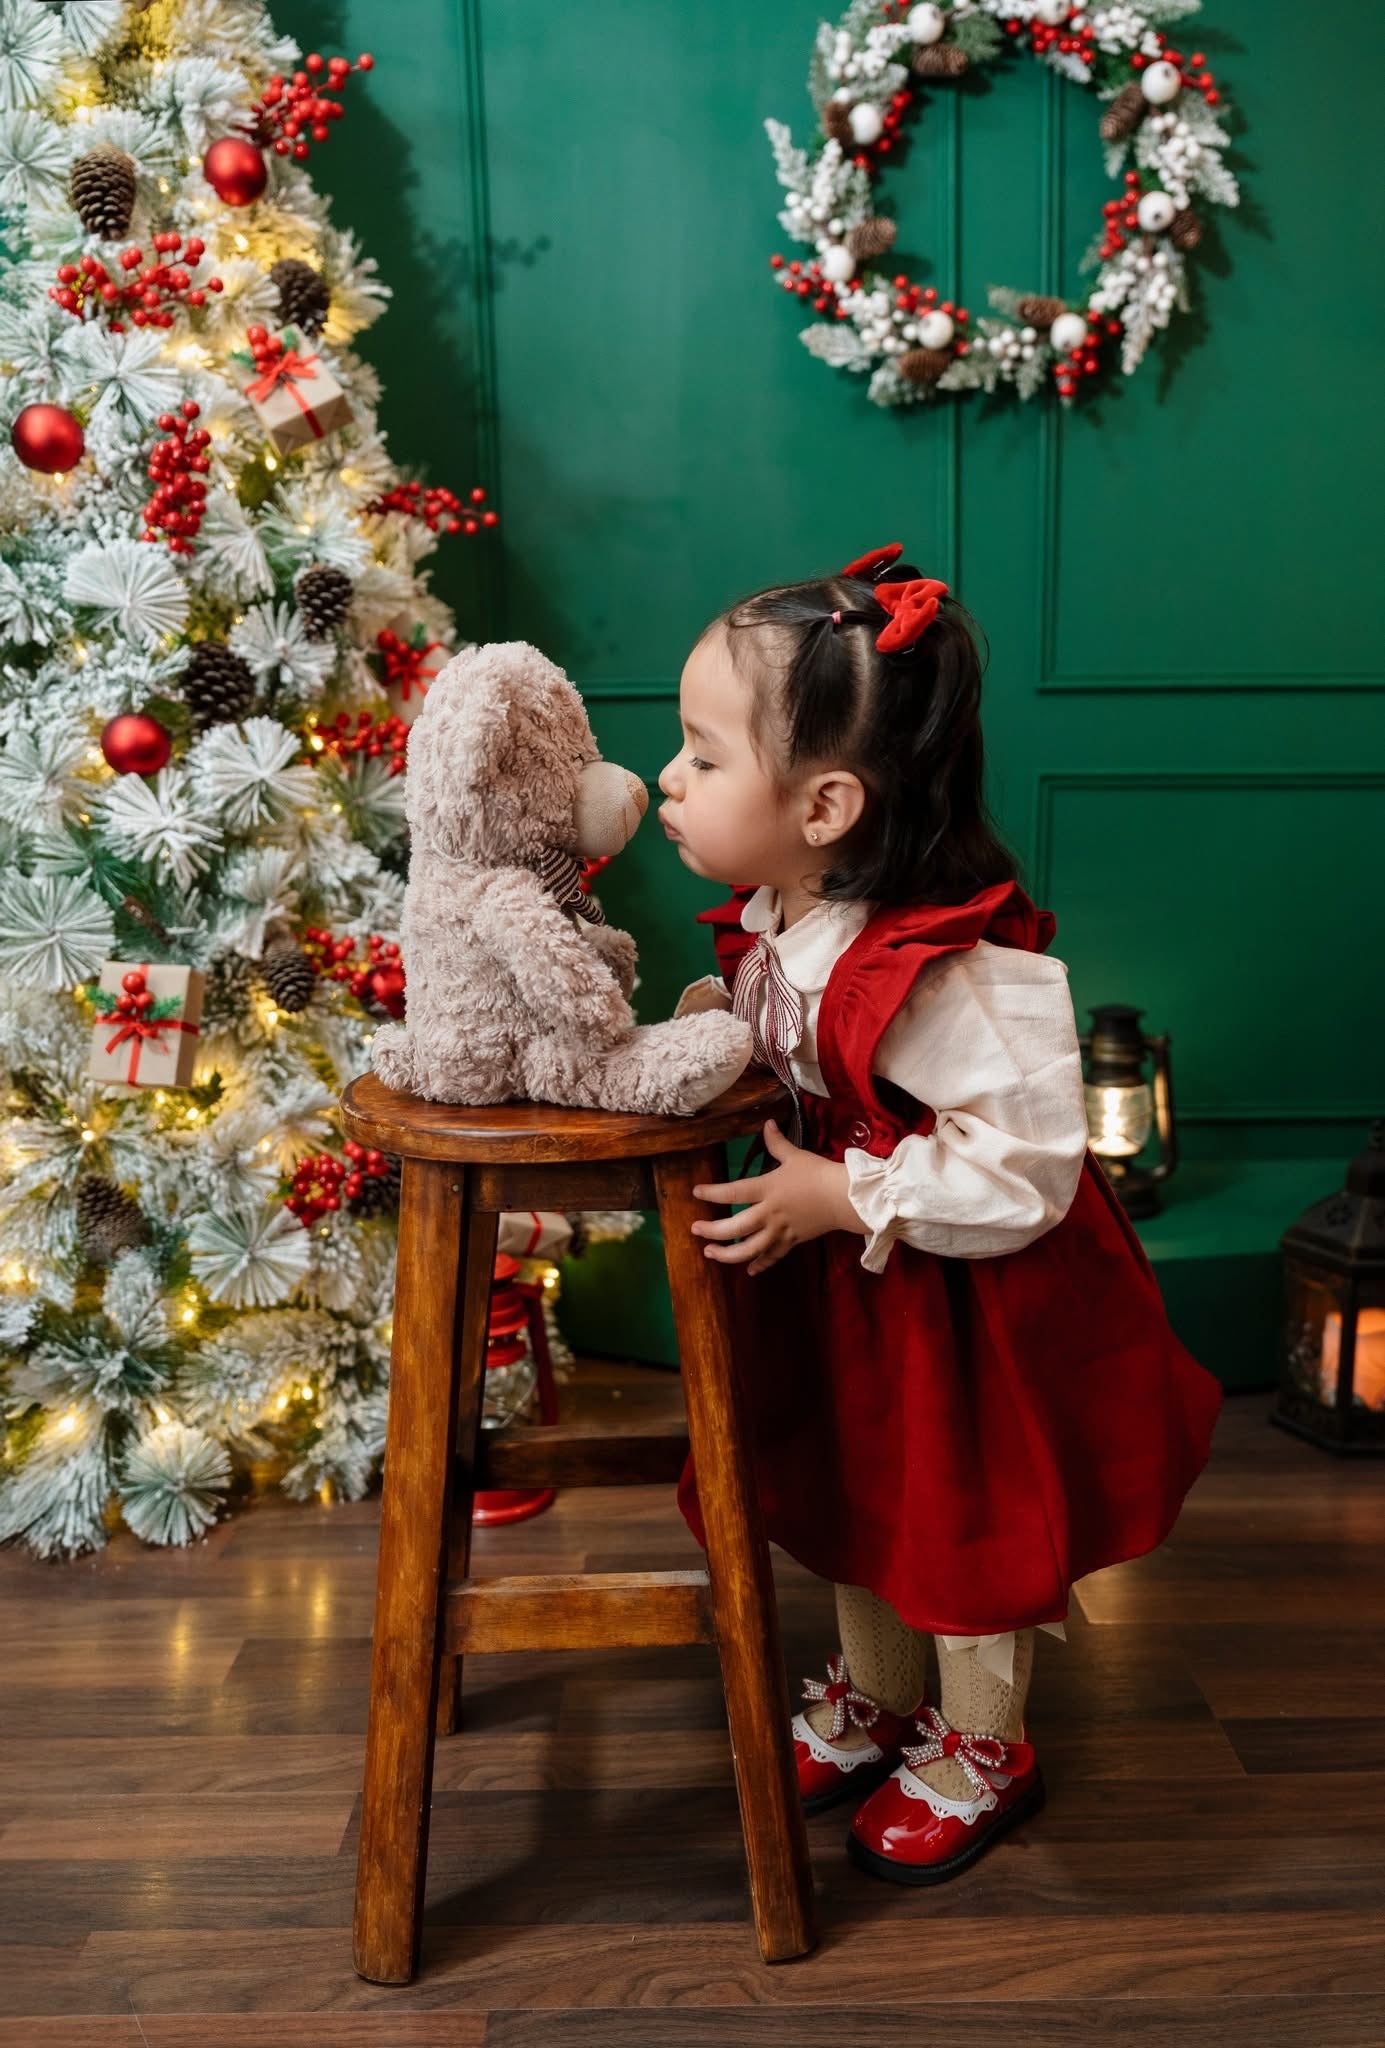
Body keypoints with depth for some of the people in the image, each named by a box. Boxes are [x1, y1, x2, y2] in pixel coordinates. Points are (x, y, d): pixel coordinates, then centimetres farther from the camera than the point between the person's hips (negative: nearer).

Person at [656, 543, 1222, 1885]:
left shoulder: (950, 973, -35)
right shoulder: (776, 912, -8)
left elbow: (1025, 1172, -33)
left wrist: (841, 1197, -31)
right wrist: (706, 1017, -9)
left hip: (960, 1301, -8)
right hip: (843, 1276, 8)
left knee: (966, 1520, 14)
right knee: (854, 1489, 24)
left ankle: (981, 1752, 41)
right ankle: (871, 1702, 50)